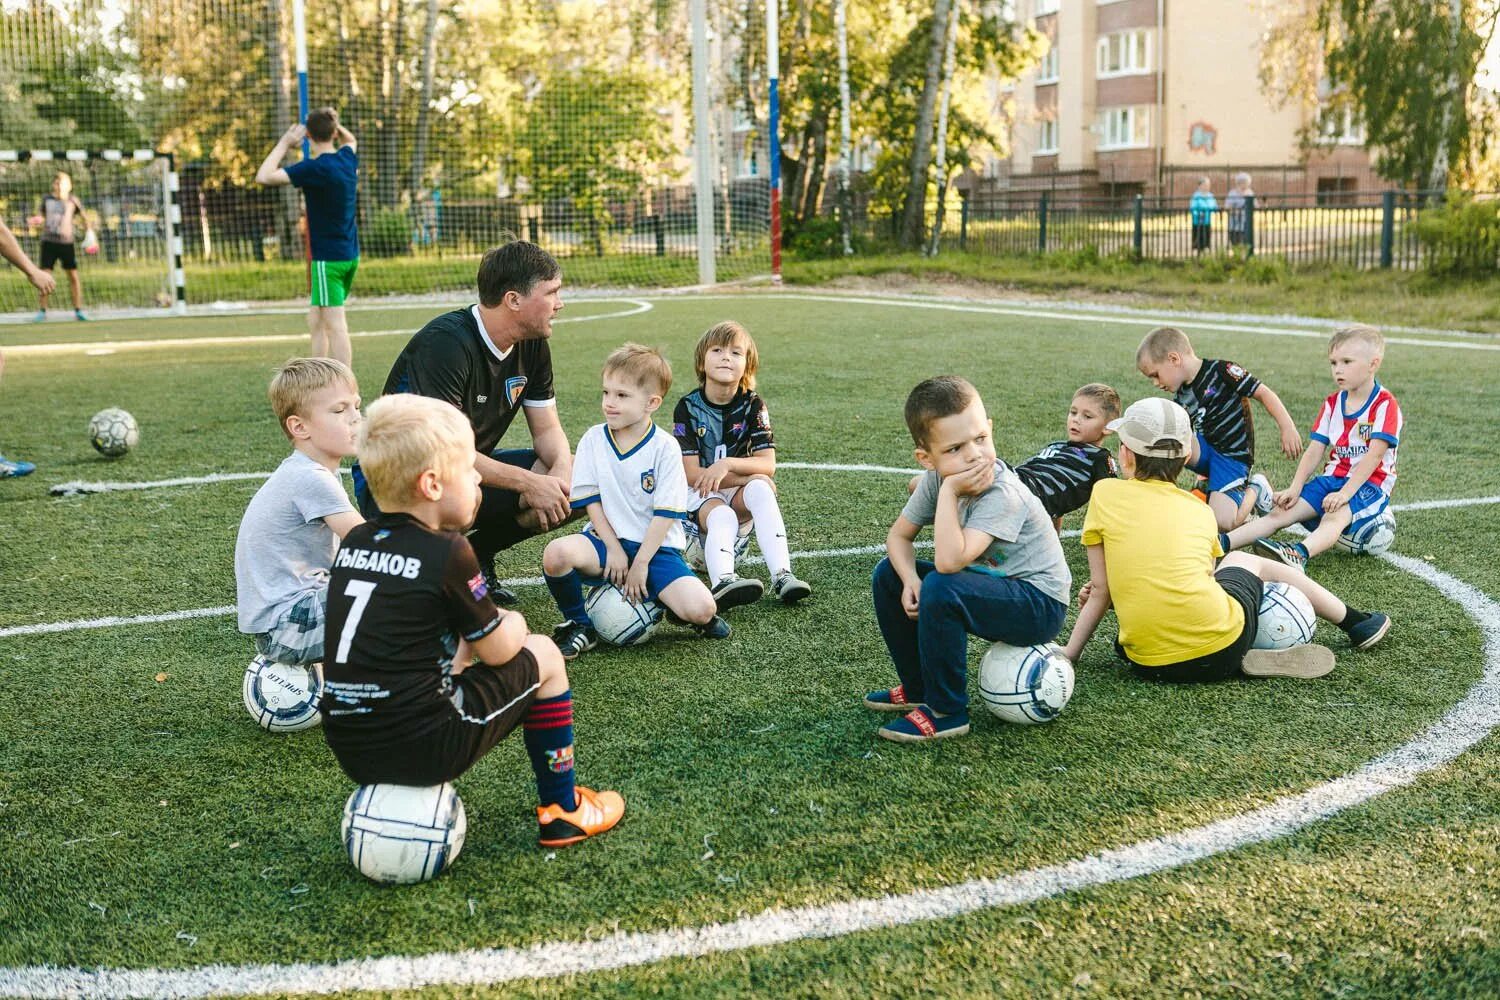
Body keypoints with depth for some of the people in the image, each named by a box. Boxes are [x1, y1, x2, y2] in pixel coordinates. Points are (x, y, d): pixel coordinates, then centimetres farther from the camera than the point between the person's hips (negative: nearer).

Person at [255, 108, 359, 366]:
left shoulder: (316, 168, -17)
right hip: (349, 254, 8)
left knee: (335, 326, -8)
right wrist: (333, 122, 16)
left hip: (328, 257, -8)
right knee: (316, 320, 16)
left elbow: (264, 177, -21)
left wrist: (284, 143, -11)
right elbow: (350, 139, 33)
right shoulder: (347, 158, 6)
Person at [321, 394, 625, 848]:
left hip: (349, 750, 7)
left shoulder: (353, 543, 8)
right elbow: (499, 651, -1)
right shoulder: (448, 554, -11)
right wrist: (512, 623, 19)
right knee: (542, 655, 13)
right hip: (425, 747, -7)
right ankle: (561, 811, 21)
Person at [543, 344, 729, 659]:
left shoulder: (665, 448, -7)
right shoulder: (593, 440, 1)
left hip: (656, 549, -2)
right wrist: (613, 549, -11)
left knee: (701, 609, -25)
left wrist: (640, 564, -14)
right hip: (608, 540, 2)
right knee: (556, 553, -31)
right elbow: (590, 500, 0)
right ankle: (579, 626, -5)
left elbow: (666, 512, -9)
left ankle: (668, 606, 14)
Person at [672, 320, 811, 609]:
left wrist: (727, 464, -28)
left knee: (760, 488, -32)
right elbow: (691, 473, -12)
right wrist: (747, 477, -17)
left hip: (739, 496, 2)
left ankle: (782, 575, -43)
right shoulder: (687, 407, -7)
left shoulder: (753, 405, -1)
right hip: (699, 492, -2)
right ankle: (722, 582, -64)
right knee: (721, 516, -35)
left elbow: (767, 464, -10)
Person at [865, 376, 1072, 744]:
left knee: (941, 589, -32)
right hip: (990, 588, 8)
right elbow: (898, 536, 3)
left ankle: (946, 711, -15)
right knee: (888, 574, 2)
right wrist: (910, 580, -16)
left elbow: (949, 560, -41)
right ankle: (918, 688, 15)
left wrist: (949, 491, -34)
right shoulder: (935, 479, -8)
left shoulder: (1004, 496, -30)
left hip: (1039, 606, -8)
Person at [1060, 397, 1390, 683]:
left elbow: (1099, 590, 3)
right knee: (1243, 559, 33)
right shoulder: (1200, 510, 11)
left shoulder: (1105, 494, 2)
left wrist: (1070, 652, 11)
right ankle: (1357, 624, 43)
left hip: (1149, 664, -3)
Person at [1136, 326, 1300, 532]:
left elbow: (1263, 393, -11)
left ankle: (1254, 489, 8)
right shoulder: (1180, 399, 9)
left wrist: (1287, 428, -18)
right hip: (1205, 449, 6)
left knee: (1222, 522, -23)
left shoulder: (1220, 371, -13)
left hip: (1232, 454, -6)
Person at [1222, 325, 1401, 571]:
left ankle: (1299, 554, -65)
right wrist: (1295, 488, -6)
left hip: (1370, 483, -6)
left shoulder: (1385, 404, -8)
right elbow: (1315, 450, 8)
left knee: (1335, 517, -36)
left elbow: (1374, 455, -17)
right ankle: (1223, 543, -30)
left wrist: (1345, 493, -25)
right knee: (1281, 513, -13)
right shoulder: (1332, 404, 13)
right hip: (1333, 478, 7)